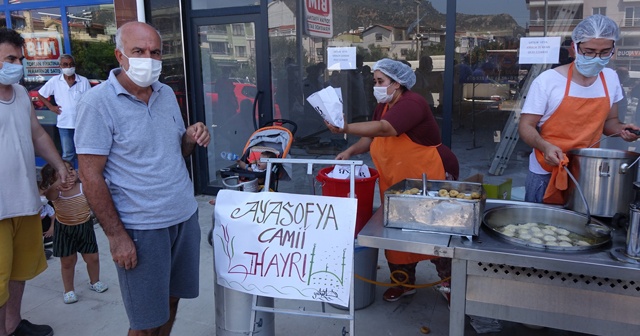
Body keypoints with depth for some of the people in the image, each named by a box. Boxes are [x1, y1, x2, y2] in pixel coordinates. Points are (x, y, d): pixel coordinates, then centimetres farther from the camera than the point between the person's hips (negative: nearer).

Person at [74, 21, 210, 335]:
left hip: (185, 216, 6)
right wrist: (116, 235, -14)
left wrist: (192, 138, -6)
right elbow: (90, 176, -13)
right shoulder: (98, 102, -13)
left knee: (171, 300, 19)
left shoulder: (166, 93, 6)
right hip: (141, 228, -6)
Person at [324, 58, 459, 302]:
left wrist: (346, 129, -40)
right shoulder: (383, 106, 10)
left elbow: (383, 129, -34)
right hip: (396, 182, 9)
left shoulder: (411, 104, -20)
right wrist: (351, 151, -5)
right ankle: (404, 282, 26)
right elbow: (371, 137, 12)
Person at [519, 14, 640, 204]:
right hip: (547, 173, -4)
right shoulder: (547, 80, -13)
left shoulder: (610, 78, 3)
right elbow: (526, 126, -10)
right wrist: (545, 146, -29)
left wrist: (619, 129, -5)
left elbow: (608, 121, 16)